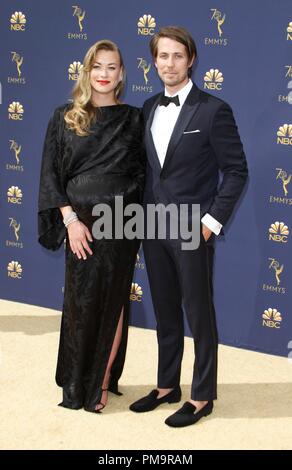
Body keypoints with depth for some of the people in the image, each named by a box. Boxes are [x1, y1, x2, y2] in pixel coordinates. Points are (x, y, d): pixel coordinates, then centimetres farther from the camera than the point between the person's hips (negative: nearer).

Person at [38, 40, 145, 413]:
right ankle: (76, 384, 22)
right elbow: (51, 173, 0)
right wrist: (70, 220, -9)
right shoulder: (65, 118, 3)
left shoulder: (133, 119, 5)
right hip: (81, 221, -1)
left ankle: (102, 381, 22)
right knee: (81, 302, 5)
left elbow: (142, 172, 4)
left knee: (113, 301, 7)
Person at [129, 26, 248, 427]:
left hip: (192, 230, -6)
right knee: (165, 313, 16)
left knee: (199, 315, 5)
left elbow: (236, 171, -8)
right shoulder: (149, 109, 9)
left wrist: (212, 222, -12)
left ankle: (202, 397, 20)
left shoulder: (213, 110, -9)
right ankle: (167, 386, 31)